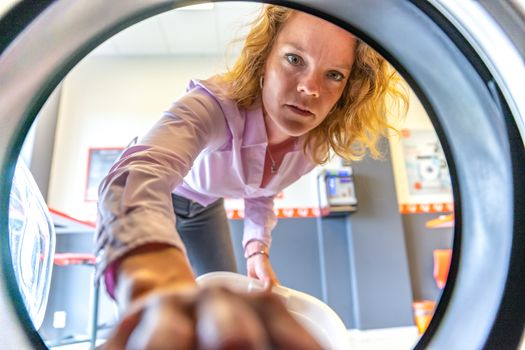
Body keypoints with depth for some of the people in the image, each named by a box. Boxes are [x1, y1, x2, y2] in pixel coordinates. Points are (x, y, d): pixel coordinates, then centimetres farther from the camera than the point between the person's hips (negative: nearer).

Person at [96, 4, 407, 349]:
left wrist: (258, 250, -12)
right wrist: (162, 295, -80)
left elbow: (261, 193, 0)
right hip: (157, 200, -4)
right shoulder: (213, 104, -40)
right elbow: (139, 180, -61)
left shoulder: (315, 143, -20)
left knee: (227, 305, 10)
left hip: (205, 205, 5)